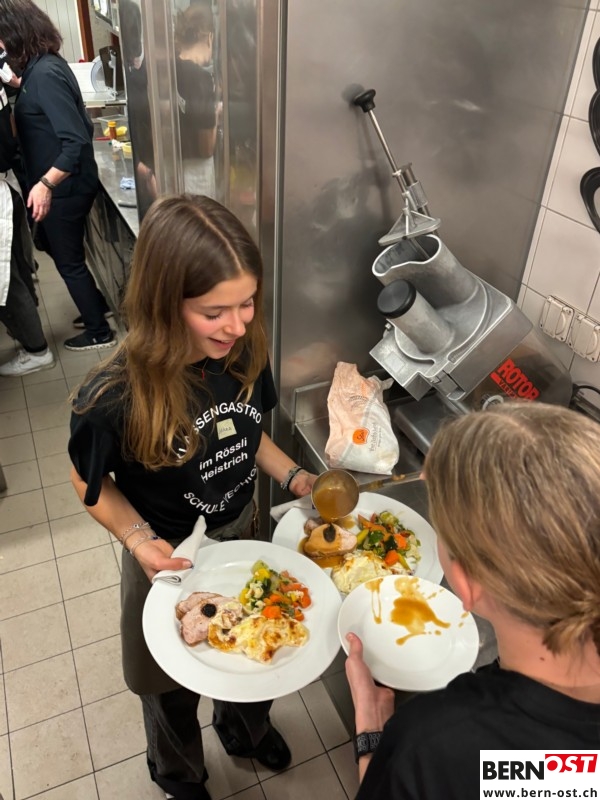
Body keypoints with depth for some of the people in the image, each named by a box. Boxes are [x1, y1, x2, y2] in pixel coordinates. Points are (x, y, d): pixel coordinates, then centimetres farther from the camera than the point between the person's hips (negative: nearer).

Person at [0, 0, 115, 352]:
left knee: (68, 259, 5)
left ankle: (100, 332, 20)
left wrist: (46, 184, -32)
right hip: (64, 184, 9)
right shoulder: (43, 65, 6)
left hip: (63, 188, -9)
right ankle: (99, 303, 39)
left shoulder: (44, 74, -22)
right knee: (59, 249, 23)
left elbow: (76, 141, -27)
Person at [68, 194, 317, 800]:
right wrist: (138, 538, -27)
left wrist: (295, 478, -13)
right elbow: (91, 481, -13)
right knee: (173, 681, 25)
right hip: (169, 557, -4)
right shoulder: (113, 398, -33)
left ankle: (244, 728, 66)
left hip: (243, 534, 4)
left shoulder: (245, 352, -19)